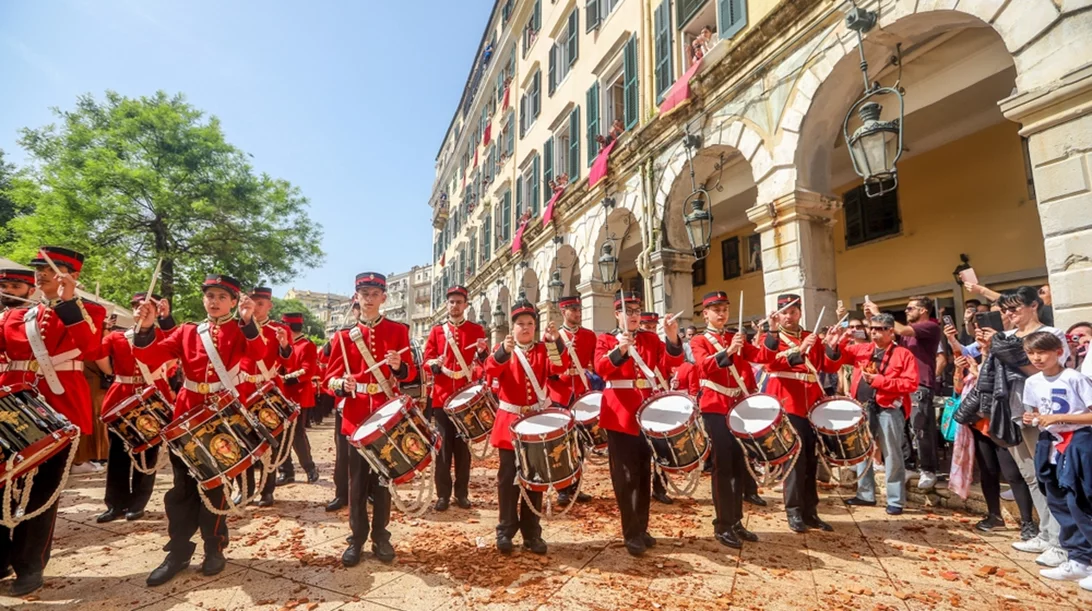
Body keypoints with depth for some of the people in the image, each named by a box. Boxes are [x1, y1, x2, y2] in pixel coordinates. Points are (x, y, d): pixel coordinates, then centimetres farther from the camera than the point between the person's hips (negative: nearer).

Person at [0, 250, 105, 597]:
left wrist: (69, 302, -25)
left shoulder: (88, 311, 0)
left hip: (60, 409, -4)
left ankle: (30, 567, 17)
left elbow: (90, 348, -21)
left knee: (44, 488, 3)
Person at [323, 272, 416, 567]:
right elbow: (331, 377, 2)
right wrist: (341, 384, -20)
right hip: (357, 416, 0)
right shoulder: (343, 335, 3)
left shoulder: (398, 331, 2)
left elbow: (411, 372, 2)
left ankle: (381, 537, 23)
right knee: (357, 480, 8)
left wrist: (399, 366, -20)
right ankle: (357, 538, 22)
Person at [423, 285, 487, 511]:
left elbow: (485, 363, 2)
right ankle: (443, 494, 15)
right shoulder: (437, 330, 8)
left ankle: (462, 493, 19)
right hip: (442, 396, 1)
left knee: (463, 445, 7)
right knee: (443, 445, 4)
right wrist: (435, 364, -18)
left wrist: (482, 352, -20)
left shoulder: (476, 329, 6)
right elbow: (427, 360, 4)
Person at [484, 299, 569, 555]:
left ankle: (532, 533, 21)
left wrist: (555, 342, -34)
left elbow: (560, 366, -16)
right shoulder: (504, 348, 1)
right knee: (508, 479, 5)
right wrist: (503, 351, -39)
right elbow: (491, 370, -20)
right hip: (510, 421, -1)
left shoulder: (544, 350, 4)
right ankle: (505, 531, 19)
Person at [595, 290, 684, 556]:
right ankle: (631, 534, 13)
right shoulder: (605, 340, 0)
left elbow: (671, 362, -5)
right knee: (625, 477, 2)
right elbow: (601, 368, -17)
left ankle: (642, 528, 28)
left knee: (644, 474, 14)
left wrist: (673, 339, -23)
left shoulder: (651, 339, 10)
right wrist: (619, 350, -33)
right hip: (619, 414, -4)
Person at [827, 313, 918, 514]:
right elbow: (838, 357, 11)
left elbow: (911, 383, -12)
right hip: (863, 408, 5)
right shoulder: (861, 349, 9)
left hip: (889, 410, -5)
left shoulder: (904, 354, -4)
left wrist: (879, 380, -18)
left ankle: (896, 500, 15)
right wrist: (833, 344, -11)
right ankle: (866, 495, 25)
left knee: (892, 456, 3)